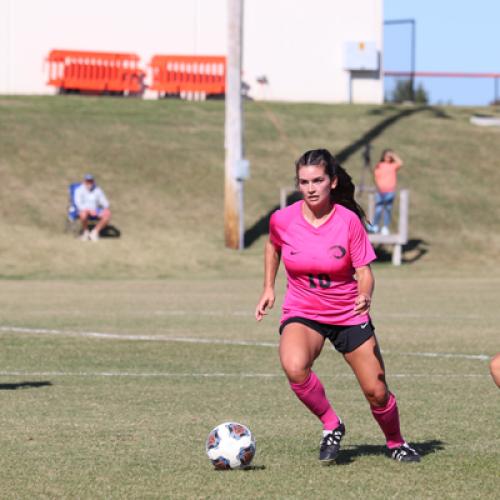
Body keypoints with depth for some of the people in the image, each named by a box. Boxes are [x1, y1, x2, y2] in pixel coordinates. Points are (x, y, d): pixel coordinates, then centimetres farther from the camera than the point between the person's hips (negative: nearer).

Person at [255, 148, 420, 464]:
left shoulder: (349, 221, -15)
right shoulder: (283, 220, -10)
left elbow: (364, 271, -12)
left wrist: (365, 296, -32)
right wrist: (269, 289, 11)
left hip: (349, 315, 0)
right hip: (302, 314, 0)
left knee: (377, 393, 0)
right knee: (294, 367, -33)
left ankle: (396, 443, 33)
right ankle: (331, 426, -8)